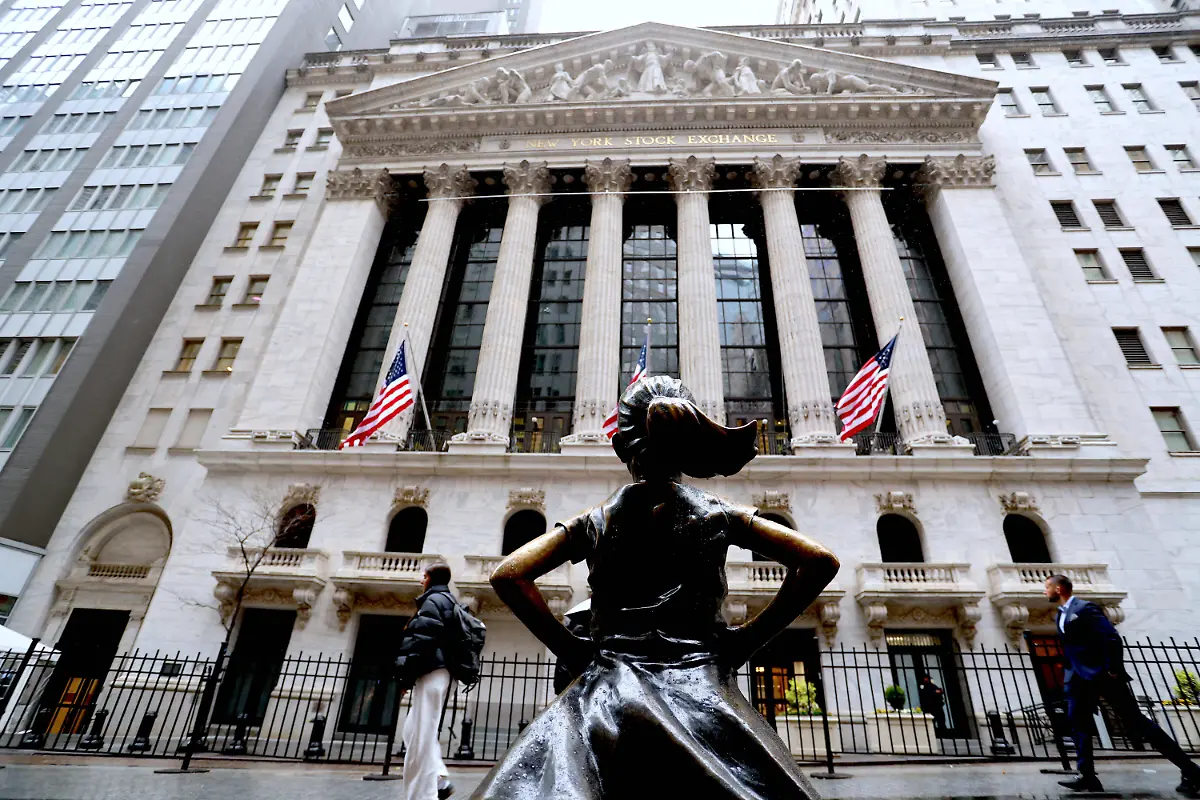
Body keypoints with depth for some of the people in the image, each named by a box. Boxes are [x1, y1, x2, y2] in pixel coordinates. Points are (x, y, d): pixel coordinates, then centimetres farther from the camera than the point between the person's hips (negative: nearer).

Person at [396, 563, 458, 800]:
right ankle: (439, 781, 15)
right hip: (437, 672, 10)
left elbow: (421, 640, -17)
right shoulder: (447, 601, 23)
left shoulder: (433, 600, -7)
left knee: (420, 737, -8)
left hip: (430, 672, -10)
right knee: (414, 731, 16)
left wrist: (406, 674, -15)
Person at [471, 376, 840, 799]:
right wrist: (749, 638, 3)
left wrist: (570, 648, 4)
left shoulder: (595, 520, 6)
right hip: (703, 690, 1)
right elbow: (820, 561, 0)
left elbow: (508, 575, -1)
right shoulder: (718, 515, 5)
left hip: (608, 692, 0)